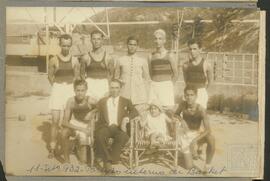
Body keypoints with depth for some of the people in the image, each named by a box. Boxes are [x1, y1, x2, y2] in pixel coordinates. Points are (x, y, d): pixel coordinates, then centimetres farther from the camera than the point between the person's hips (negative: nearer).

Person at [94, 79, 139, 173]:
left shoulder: (126, 101, 20)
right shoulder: (102, 101, 25)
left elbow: (135, 112, 5)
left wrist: (126, 118, -13)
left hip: (119, 127, 0)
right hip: (106, 126, 1)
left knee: (123, 137, -36)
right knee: (99, 135, -35)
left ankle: (108, 161, -28)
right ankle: (107, 159, -28)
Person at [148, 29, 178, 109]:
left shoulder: (169, 56, 0)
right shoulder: (151, 57, 9)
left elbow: (176, 74, 4)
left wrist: (168, 85, 8)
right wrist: (156, 83, 11)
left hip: (166, 87, -3)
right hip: (154, 87, 3)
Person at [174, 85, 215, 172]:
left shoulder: (200, 110, -25)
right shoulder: (183, 105, -15)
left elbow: (208, 130, -29)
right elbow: (176, 114, 8)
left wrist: (195, 140, -37)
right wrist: (181, 120, -14)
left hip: (198, 134, -2)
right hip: (186, 135, 2)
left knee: (211, 139, -39)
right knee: (188, 167, -3)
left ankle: (207, 164, -16)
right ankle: (192, 150, 31)